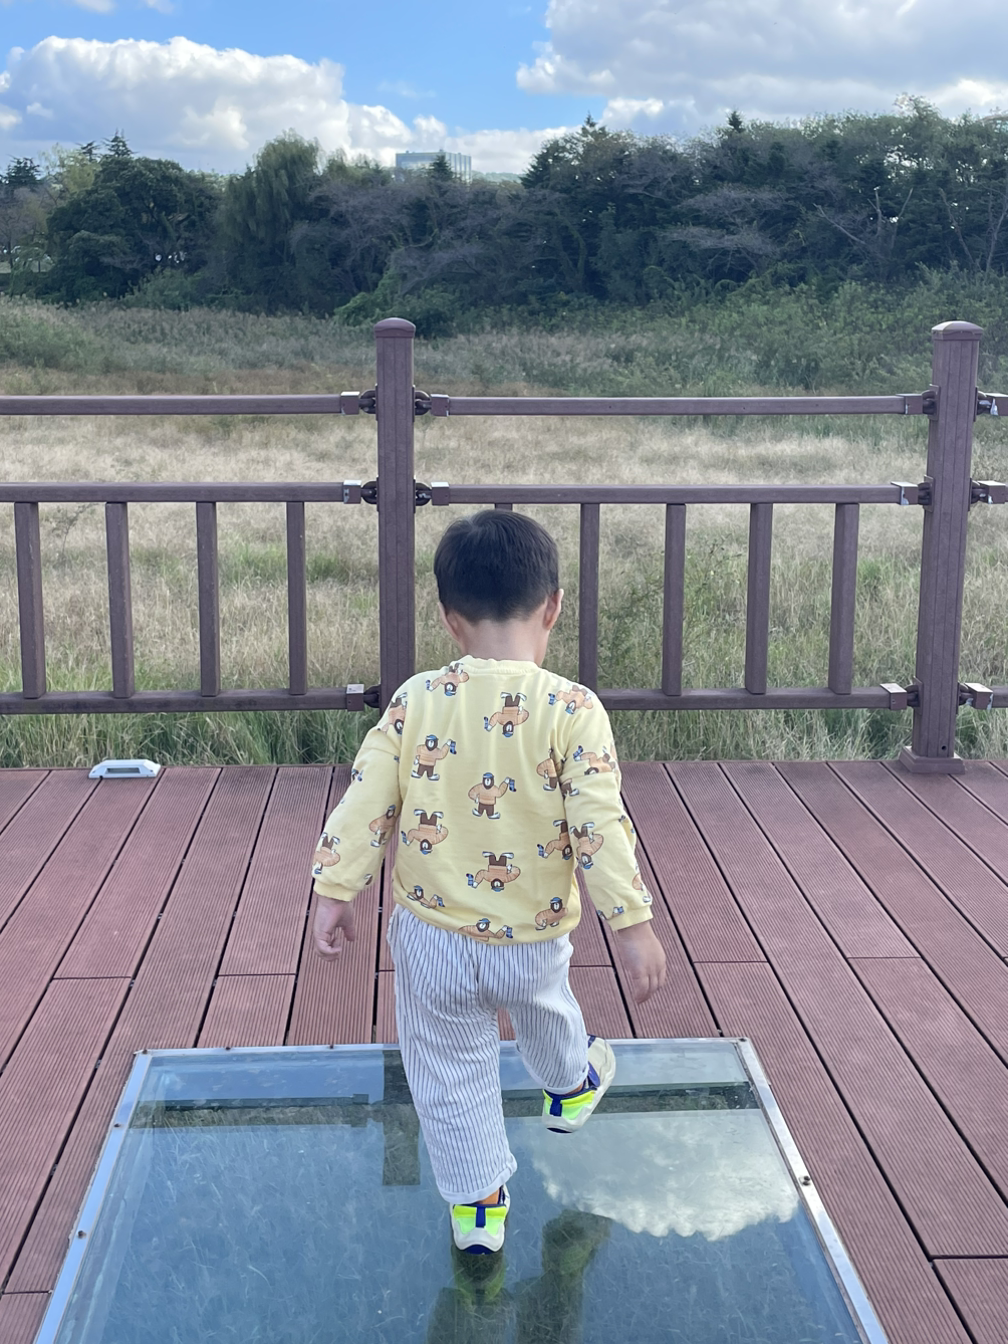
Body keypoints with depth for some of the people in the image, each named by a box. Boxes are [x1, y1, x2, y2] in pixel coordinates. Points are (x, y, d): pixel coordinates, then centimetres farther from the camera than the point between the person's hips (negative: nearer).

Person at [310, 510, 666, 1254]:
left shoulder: (417, 701, -10)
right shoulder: (573, 710, -18)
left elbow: (367, 801, -8)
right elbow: (600, 827, -19)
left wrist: (335, 891, 1)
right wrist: (634, 924, -12)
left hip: (431, 937, 0)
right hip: (533, 940, 0)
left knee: (449, 1070, 19)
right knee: (541, 1002, 33)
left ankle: (476, 1204, 29)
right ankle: (571, 1084, 61)